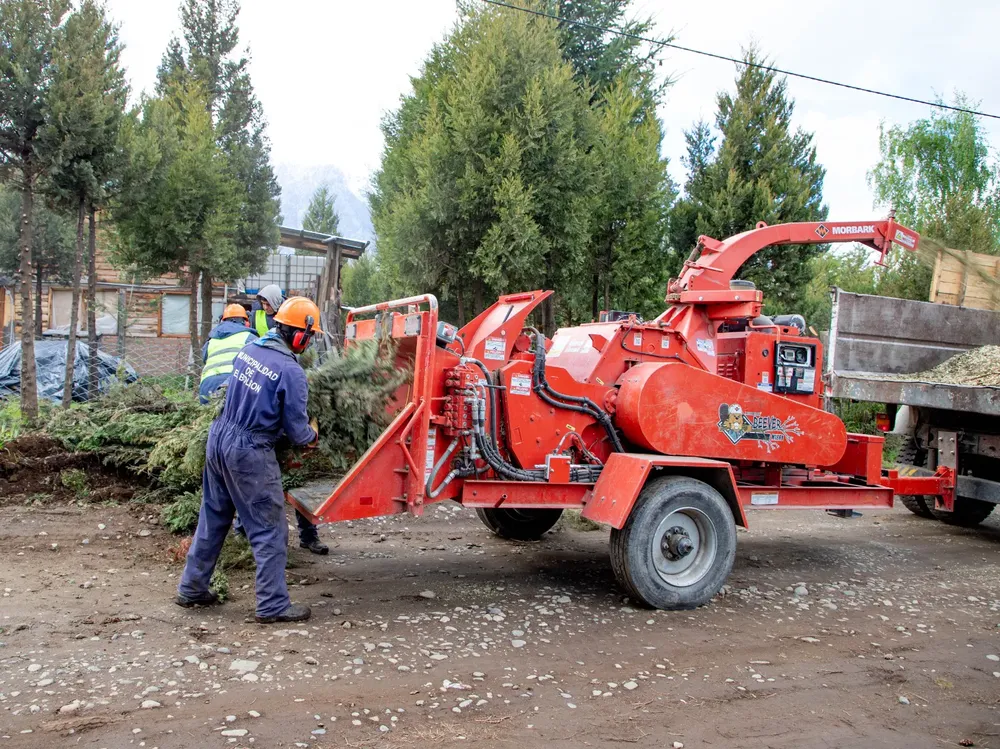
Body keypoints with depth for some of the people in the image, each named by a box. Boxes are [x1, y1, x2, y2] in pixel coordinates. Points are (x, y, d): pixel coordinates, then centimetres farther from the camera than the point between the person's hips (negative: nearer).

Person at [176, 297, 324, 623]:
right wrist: (312, 435, 9)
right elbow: (296, 429, -12)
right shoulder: (291, 372, -18)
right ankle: (273, 605, 9)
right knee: (269, 530, 3)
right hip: (250, 452, -8)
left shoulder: (248, 349, 2)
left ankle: (191, 589, 32)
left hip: (219, 437, 8)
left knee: (212, 519, 21)